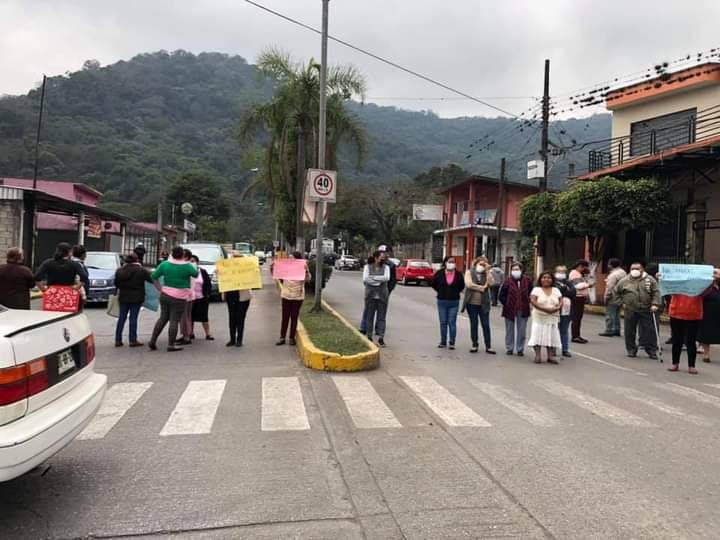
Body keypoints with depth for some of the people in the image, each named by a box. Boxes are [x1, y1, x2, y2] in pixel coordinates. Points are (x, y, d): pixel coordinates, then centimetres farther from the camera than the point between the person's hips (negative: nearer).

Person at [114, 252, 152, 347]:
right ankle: (133, 340, 3)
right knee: (133, 318, 0)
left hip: (123, 297, 4)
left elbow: (116, 283, 9)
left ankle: (118, 340, 12)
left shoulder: (119, 270, 3)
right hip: (136, 297, -4)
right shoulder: (141, 270, -12)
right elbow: (151, 278, -11)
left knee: (122, 317, 10)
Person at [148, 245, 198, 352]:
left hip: (165, 295, 5)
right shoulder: (187, 266, -12)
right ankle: (171, 345, 3)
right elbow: (196, 274, 5)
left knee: (163, 318, 17)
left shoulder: (165, 264, -3)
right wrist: (194, 266, 23)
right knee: (174, 321, 0)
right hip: (179, 298, -4)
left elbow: (153, 276, 2)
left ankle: (153, 341, 18)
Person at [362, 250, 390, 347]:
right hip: (371, 295, -1)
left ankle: (381, 338, 1)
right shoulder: (368, 267, 3)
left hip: (382, 295, 1)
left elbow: (387, 278, -13)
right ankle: (369, 337, 14)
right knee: (369, 316, 4)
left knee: (381, 317, -1)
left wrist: (373, 277, -14)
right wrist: (379, 280, -12)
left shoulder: (386, 267, 6)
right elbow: (365, 279, -12)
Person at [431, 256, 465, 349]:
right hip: (442, 301, 1)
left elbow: (462, 286, 13)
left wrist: (456, 292, 5)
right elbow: (433, 283, 9)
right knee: (443, 322, 8)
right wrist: (440, 291, 6)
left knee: (452, 322, 0)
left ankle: (452, 342, 8)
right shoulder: (439, 273, -4)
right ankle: (443, 342, 16)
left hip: (454, 302, -1)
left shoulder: (458, 274, -2)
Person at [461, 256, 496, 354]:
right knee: (473, 324, 8)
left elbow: (491, 284, -11)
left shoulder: (487, 274, 7)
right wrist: (482, 288, -8)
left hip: (483, 304, 1)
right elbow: (469, 284, -13)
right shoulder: (469, 272, 2)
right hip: (472, 303, -1)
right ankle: (475, 345, 18)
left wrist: (488, 271, -11)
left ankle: (488, 346, 10)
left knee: (486, 325, 2)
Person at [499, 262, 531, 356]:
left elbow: (531, 293, 12)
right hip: (510, 310, -1)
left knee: (521, 331, 7)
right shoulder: (508, 281, -5)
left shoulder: (527, 281, 0)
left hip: (523, 310, 1)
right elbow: (501, 296, 0)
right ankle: (509, 348, 19)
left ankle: (520, 349, 17)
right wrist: (507, 304, -6)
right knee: (510, 330, 9)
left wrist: (527, 302, 2)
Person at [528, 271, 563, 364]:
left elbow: (561, 302, 5)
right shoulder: (536, 289, 1)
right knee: (538, 336, -7)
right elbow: (533, 301, -14)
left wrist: (556, 308, -18)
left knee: (551, 337, 2)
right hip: (539, 318, -3)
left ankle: (550, 356, 7)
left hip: (553, 319, 3)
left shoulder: (556, 290, 12)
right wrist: (544, 309, -25)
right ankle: (538, 356, -1)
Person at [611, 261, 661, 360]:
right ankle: (631, 350, 18)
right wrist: (621, 302, 7)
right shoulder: (624, 281, 4)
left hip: (646, 311, -1)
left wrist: (655, 304, -13)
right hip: (630, 311, 1)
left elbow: (656, 293, -2)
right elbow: (616, 292, 15)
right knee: (630, 331, 5)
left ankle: (652, 351, 12)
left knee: (649, 331, 2)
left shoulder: (650, 280, 2)